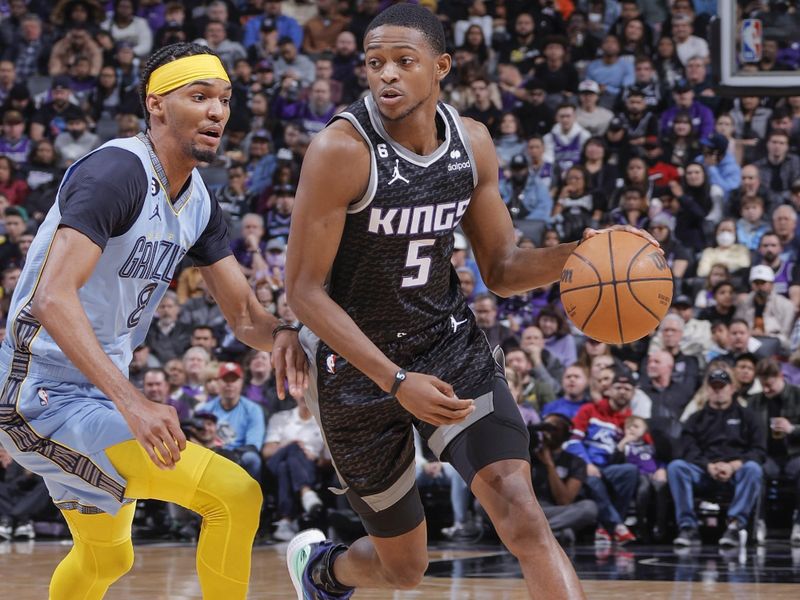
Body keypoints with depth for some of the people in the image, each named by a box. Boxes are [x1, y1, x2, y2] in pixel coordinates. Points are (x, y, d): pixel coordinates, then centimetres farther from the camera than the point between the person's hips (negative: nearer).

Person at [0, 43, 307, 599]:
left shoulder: (198, 202, 8)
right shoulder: (116, 172, -21)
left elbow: (245, 315, 11)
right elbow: (52, 298, -32)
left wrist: (280, 334, -15)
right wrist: (132, 402, -42)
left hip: (96, 391, 10)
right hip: (45, 395, -10)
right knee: (235, 496, -19)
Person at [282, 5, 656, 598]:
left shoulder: (472, 143, -5)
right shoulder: (342, 150, -22)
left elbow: (501, 270, 5)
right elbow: (304, 289, -20)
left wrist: (575, 254, -17)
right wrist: (396, 381, -28)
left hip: (450, 344, 3)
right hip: (360, 366, -3)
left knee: (521, 513, -19)